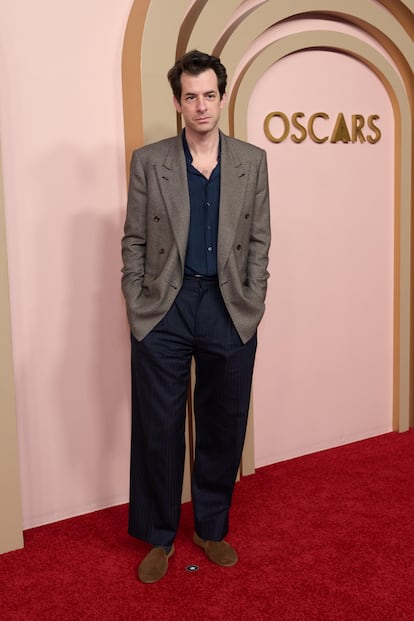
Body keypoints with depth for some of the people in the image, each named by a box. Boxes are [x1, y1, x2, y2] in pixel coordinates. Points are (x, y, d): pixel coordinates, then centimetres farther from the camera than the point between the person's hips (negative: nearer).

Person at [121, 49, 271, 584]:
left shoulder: (251, 162, 6)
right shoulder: (148, 162, 2)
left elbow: (259, 240, 7)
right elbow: (134, 242, 3)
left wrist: (253, 307, 1)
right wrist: (136, 310, -3)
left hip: (229, 311, 2)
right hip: (164, 310, -1)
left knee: (223, 428, 11)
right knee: (158, 428, 6)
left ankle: (211, 529, 31)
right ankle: (159, 537, 25)